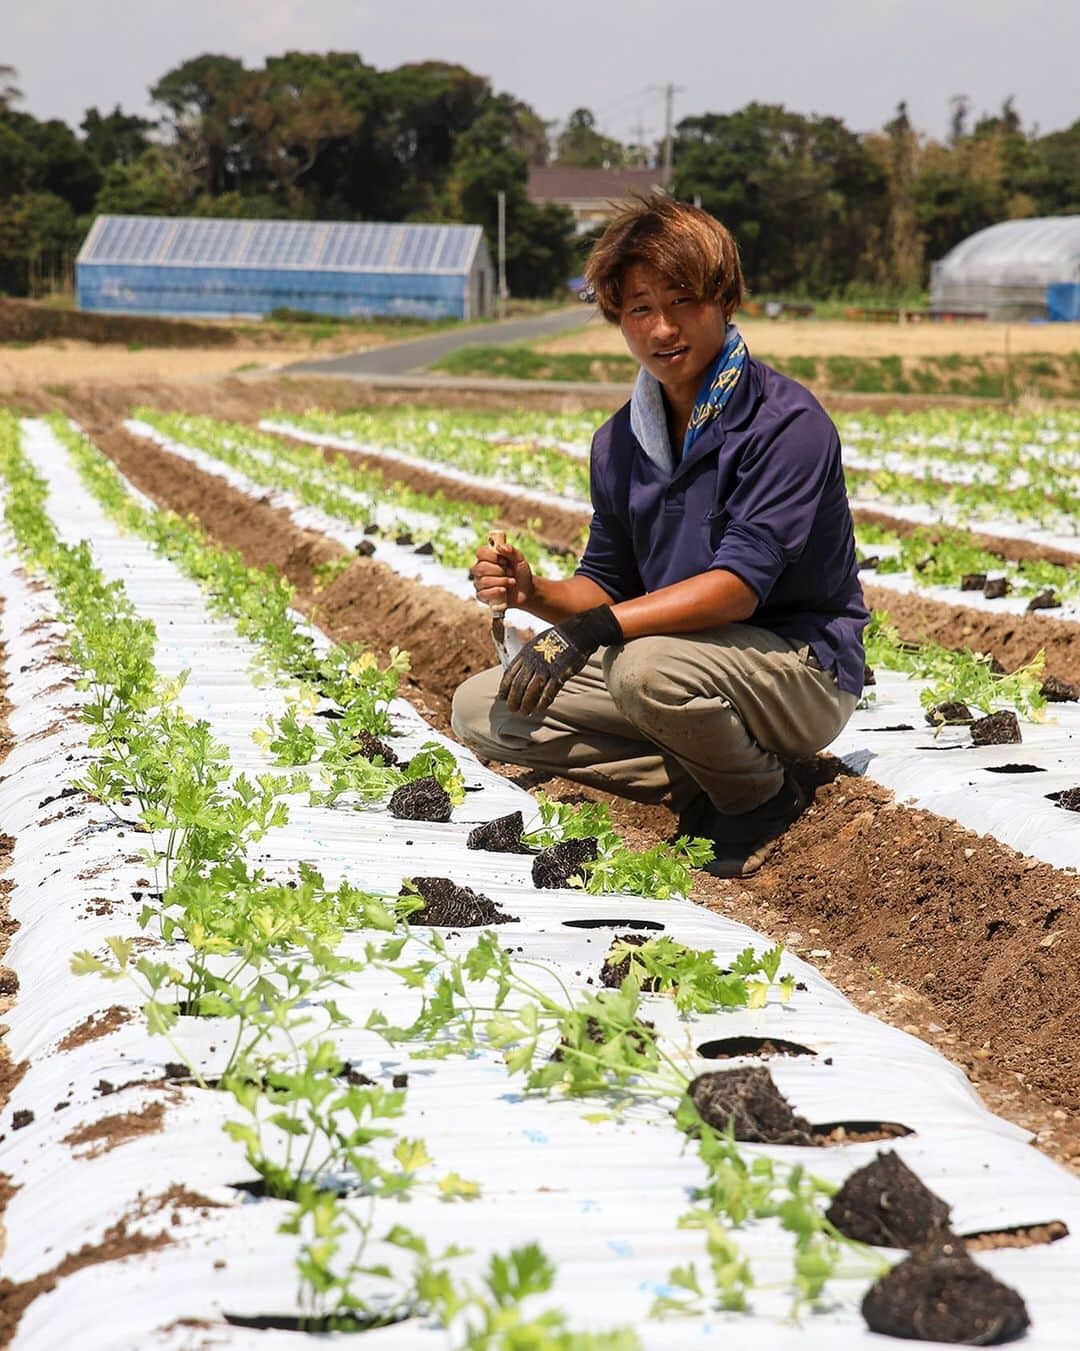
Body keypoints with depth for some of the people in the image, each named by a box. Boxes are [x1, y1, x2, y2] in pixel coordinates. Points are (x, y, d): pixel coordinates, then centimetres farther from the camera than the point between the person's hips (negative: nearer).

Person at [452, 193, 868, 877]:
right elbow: (606, 586, 9)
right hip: (683, 652, 7)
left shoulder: (787, 422, -17)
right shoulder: (620, 441, 6)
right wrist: (535, 593, -14)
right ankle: (705, 787, -6)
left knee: (647, 667, -38)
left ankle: (762, 797, -7)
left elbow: (739, 585, -26)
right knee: (483, 710, -5)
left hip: (804, 672, -7)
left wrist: (599, 626, -33)